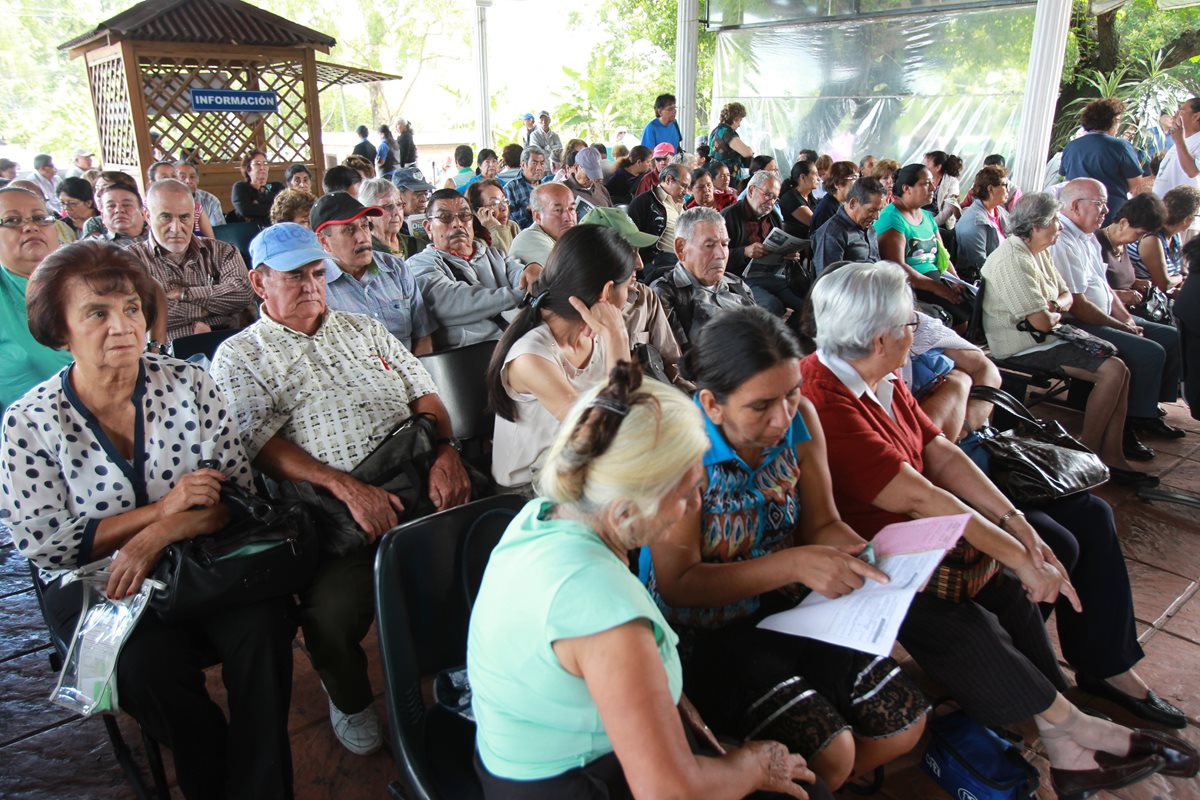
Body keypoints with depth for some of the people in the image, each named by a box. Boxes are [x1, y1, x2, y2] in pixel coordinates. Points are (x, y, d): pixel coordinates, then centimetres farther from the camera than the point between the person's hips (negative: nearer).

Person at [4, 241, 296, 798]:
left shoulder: (189, 385, -1)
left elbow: (240, 492, -3)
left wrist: (159, 536, -20)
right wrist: (163, 508, -16)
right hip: (94, 586, -1)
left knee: (263, 625, -27)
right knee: (150, 664, -30)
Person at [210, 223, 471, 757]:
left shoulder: (364, 330, 24)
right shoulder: (239, 356, 10)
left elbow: (424, 394, 17)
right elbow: (264, 446, -5)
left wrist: (445, 451, -5)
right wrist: (347, 487, -18)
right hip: (332, 509, -3)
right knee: (333, 608, -29)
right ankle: (350, 702, 8)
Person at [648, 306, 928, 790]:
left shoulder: (799, 419, -10)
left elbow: (823, 524, 2)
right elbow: (678, 584, -24)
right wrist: (793, 564, -32)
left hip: (781, 609, 6)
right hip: (703, 634, -6)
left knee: (904, 722, 3)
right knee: (827, 752, -21)